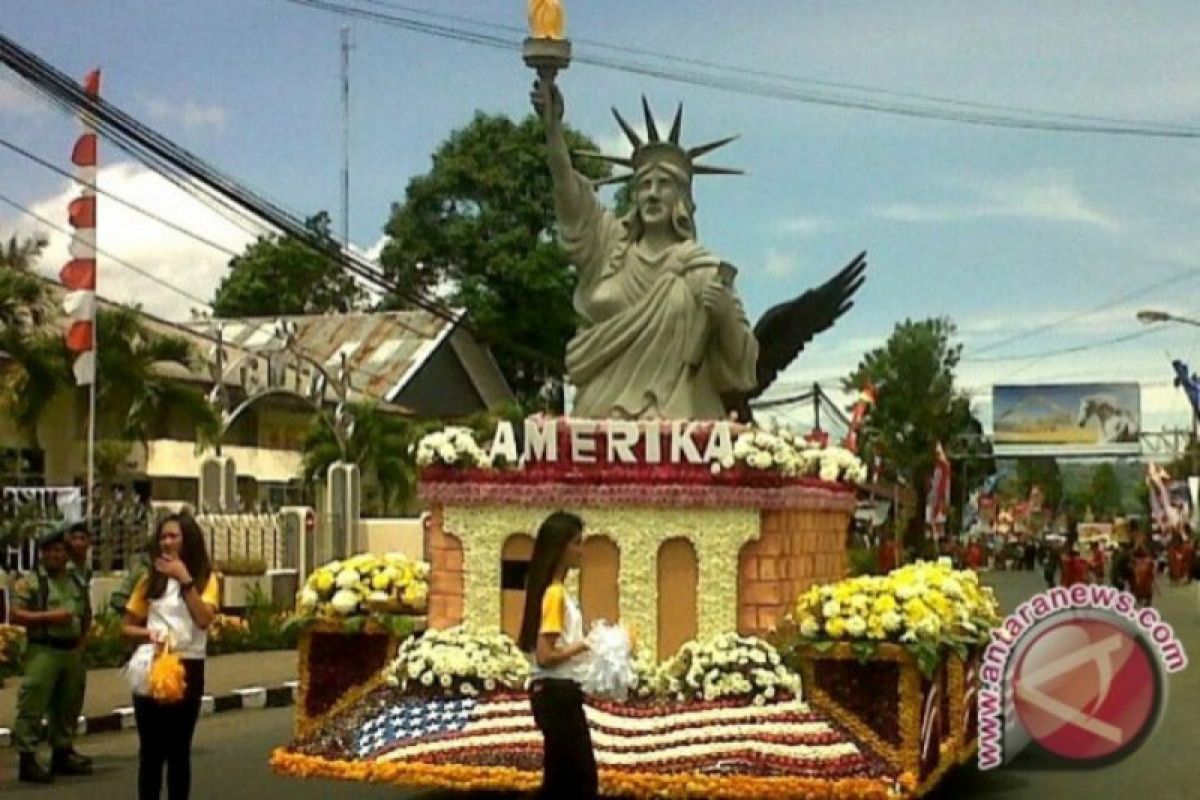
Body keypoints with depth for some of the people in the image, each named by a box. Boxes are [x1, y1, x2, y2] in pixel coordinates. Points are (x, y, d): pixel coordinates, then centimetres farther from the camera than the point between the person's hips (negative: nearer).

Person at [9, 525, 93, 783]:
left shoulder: (75, 581, 14)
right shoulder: (30, 582, -5)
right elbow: (16, 615, -11)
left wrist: (82, 640, 12)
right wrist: (48, 616, -19)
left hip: (72, 651, 7)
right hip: (43, 651, -7)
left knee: (67, 704, 14)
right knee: (33, 706, -9)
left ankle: (62, 752, 26)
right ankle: (27, 759, -6)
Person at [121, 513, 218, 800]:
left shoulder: (206, 578, 1)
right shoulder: (151, 579, 7)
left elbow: (204, 620, -16)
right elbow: (128, 627, 9)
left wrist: (185, 580, -17)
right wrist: (148, 633, -11)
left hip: (188, 668, -1)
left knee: (179, 748, 7)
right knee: (151, 749, 4)